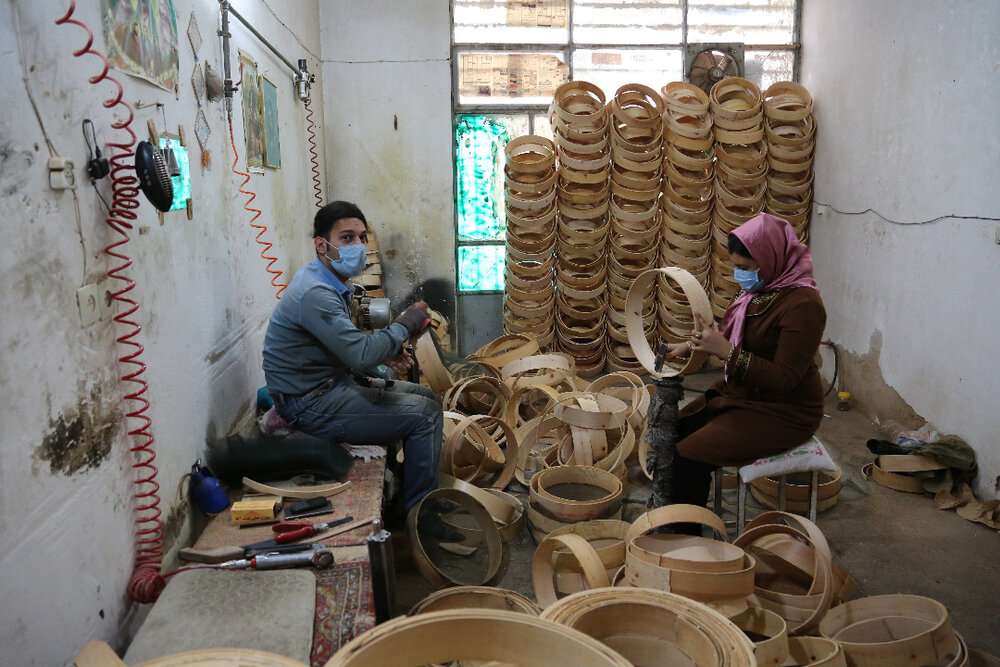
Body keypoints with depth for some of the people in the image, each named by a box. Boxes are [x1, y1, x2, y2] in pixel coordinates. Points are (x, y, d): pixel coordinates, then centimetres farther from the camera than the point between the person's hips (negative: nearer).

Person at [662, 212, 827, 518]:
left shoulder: (802, 304, -23)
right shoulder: (761, 289, 4)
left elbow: (784, 379, -27)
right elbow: (734, 335, 20)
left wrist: (726, 351, -32)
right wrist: (689, 346, 5)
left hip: (782, 412, -9)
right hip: (741, 394, 9)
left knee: (690, 456, -19)